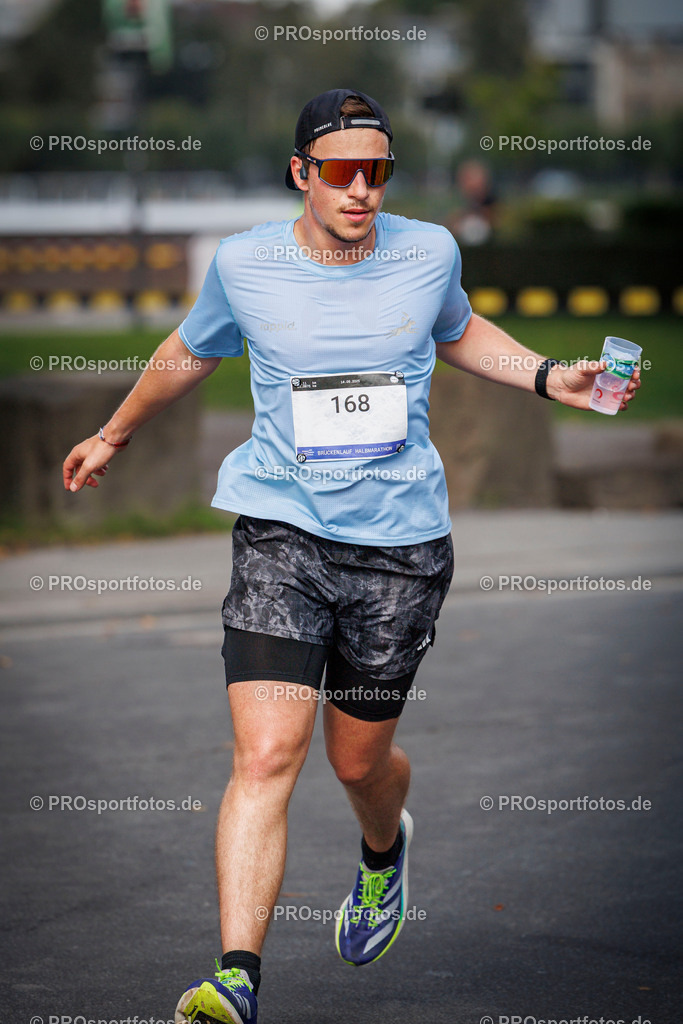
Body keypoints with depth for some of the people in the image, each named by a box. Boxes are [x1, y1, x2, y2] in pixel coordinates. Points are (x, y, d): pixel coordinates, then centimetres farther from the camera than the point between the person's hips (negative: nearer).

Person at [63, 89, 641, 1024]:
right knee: (266, 756, -16)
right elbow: (190, 353, 20)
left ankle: (384, 849, 51)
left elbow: (458, 333, 25)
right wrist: (114, 436, 32)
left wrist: (551, 379, 11)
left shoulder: (428, 252, 1)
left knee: (358, 760, 13)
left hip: (401, 543, 1)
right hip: (282, 534, -1)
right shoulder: (244, 265, -2)